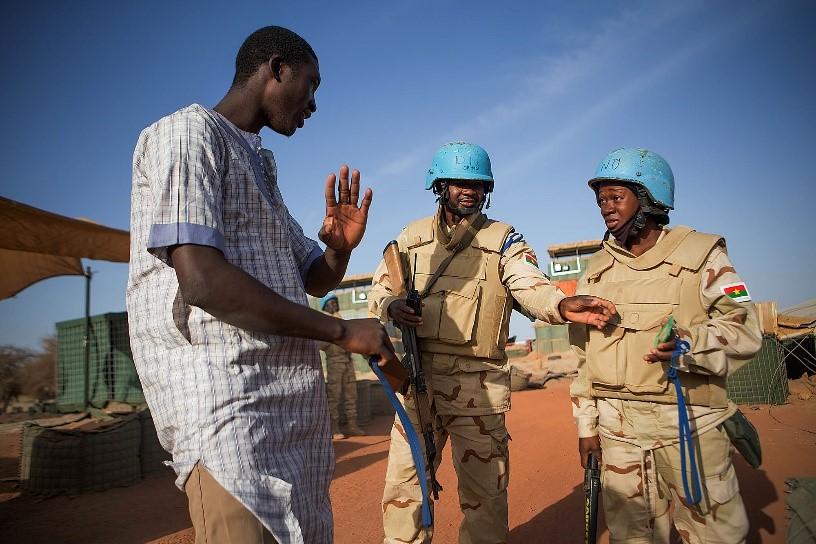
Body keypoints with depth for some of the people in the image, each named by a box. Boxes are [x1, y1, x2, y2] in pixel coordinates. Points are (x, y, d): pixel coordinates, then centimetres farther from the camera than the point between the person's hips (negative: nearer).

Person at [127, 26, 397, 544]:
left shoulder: (262, 170, 22)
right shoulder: (189, 132, -5)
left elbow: (318, 279, 24)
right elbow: (201, 281, -20)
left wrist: (341, 245, -1)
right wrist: (342, 331, -15)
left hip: (296, 400, 9)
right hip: (226, 395, -9)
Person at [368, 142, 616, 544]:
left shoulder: (504, 240, 4)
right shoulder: (413, 236, 10)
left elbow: (529, 284, -12)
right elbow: (380, 288, 9)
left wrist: (561, 304, -34)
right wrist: (391, 305, -15)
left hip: (479, 385, -1)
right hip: (417, 378, 2)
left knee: (485, 492, 8)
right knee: (403, 485, 9)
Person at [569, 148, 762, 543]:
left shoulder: (700, 254, 1)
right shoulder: (597, 269, 11)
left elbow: (744, 330, -7)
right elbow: (583, 353, 12)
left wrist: (691, 343, -27)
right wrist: (586, 424, 10)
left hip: (689, 421, -3)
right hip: (617, 427, 3)